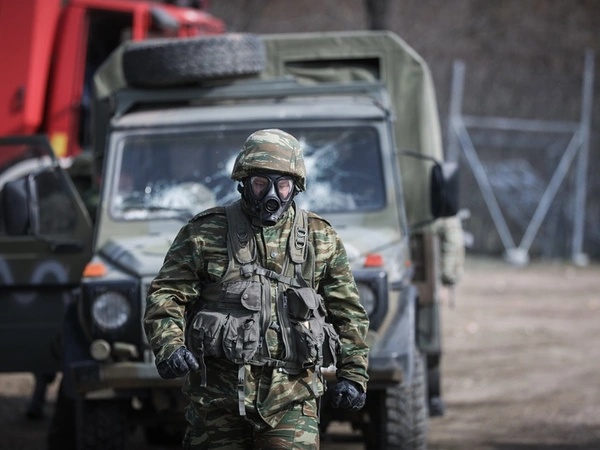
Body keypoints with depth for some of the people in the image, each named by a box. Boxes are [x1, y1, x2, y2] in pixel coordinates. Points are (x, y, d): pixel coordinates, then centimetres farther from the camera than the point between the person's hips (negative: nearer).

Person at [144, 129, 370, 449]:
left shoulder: (321, 240, 11)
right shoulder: (206, 233, 4)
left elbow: (348, 313, 17)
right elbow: (165, 296, 1)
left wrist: (352, 374, 9)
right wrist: (168, 346, -16)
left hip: (291, 398, 0)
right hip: (220, 393, 0)